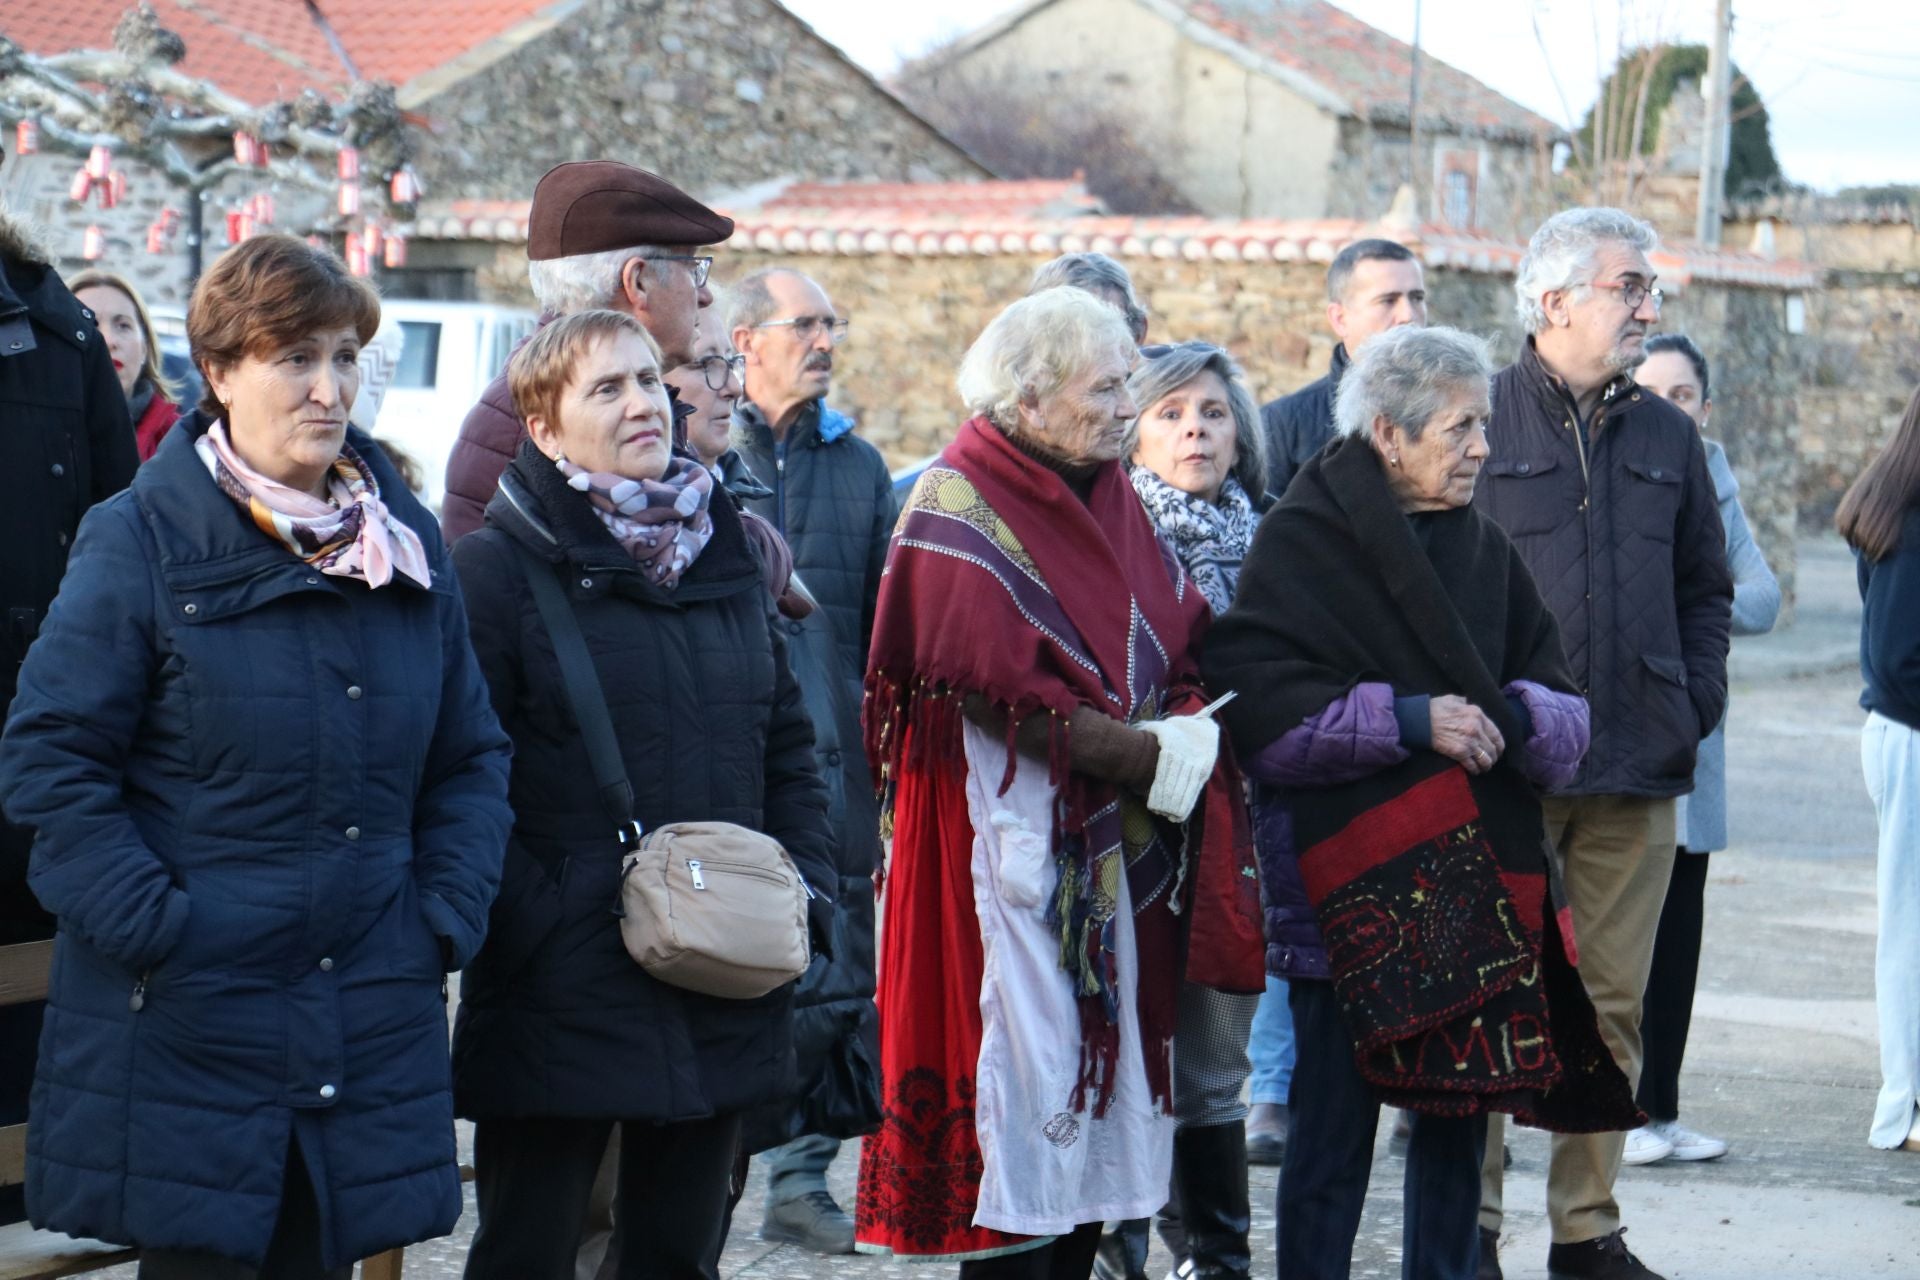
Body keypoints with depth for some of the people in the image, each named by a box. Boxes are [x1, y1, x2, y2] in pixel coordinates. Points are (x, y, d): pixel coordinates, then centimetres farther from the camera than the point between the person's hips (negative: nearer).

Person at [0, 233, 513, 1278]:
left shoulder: (408, 544, 11)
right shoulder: (144, 538, -5)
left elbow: (470, 757, 16)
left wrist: (447, 916, 2)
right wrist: (155, 928, -15)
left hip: (371, 1026, 5)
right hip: (186, 1025, -4)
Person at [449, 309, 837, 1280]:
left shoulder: (728, 561, 14)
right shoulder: (496, 568, -6)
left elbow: (790, 751, 19)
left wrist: (804, 897, 6)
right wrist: (534, 926, -19)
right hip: (558, 1001, -6)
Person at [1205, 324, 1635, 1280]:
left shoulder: (1485, 550, 12)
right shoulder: (1302, 542, -5)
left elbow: (1565, 712, 11)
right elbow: (1256, 707, -14)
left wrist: (1514, 718, -12)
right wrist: (1405, 721, -20)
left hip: (1479, 874, 5)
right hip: (1350, 879, -5)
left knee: (1460, 1112, 10)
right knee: (1334, 1125, -2)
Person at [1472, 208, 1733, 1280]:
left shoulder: (1667, 437, 14)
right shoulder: (1480, 422, -1)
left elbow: (1706, 587, 21)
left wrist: (1697, 703, 8)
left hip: (1638, 773, 5)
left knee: (1613, 1006, 7)